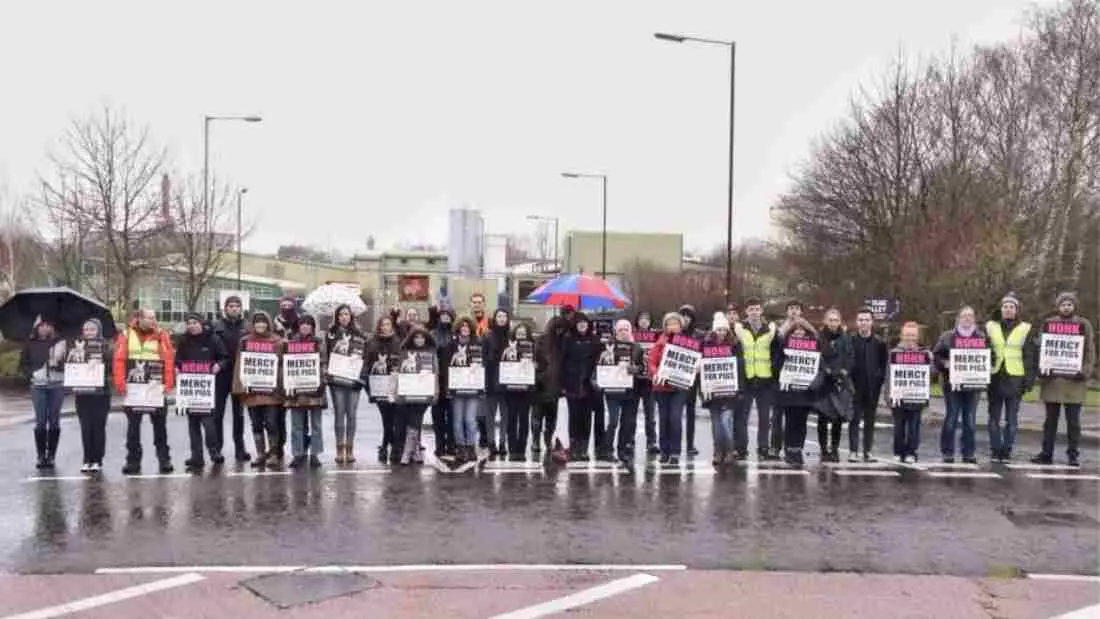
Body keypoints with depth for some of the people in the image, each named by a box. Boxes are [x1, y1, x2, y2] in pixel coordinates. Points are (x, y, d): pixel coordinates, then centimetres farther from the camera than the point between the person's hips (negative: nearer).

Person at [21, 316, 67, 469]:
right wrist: (31, 374, -5)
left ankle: (51, 455, 11)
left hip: (57, 385, -1)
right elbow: (23, 363, 11)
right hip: (38, 386, 1)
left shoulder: (60, 342, 1)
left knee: (54, 421, 4)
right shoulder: (31, 344, 5)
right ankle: (41, 456, 9)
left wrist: (58, 362, -19)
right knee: (40, 421, 1)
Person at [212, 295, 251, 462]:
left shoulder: (246, 327, 4)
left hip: (240, 375, 1)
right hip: (221, 375, -1)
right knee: (218, 412, 2)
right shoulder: (216, 326, 1)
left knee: (239, 412, 9)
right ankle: (216, 447, 10)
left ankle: (240, 448, 15)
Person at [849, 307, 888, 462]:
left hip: (873, 387, 2)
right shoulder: (850, 341, -1)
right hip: (855, 386, -2)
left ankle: (868, 451, 14)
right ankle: (853, 451, 1)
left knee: (870, 420, 8)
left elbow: (884, 363, 7)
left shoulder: (880, 343, 4)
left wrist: (880, 379, -2)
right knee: (855, 419, -2)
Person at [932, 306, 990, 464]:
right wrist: (946, 364, -13)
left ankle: (968, 453, 13)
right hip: (953, 383, -2)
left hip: (973, 384, 2)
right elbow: (936, 356, 3)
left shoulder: (982, 337, 9)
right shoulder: (947, 337, 2)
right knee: (951, 419, -1)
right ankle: (947, 452, 6)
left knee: (970, 420, 5)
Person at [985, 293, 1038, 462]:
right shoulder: (990, 327, 8)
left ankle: (1007, 450, 11)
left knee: (1011, 418, 4)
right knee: (994, 417, 5)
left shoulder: (1026, 329, 4)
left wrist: (1029, 379, -6)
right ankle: (995, 450, 12)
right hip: (995, 378, 1)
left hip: (1015, 379, -1)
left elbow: (1031, 356, 2)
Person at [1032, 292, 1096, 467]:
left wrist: (1086, 371, -11)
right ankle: (1047, 453, 12)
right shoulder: (1048, 323, 8)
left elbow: (1090, 350, 2)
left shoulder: (1084, 324, 4)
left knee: (1073, 420, 4)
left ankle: (1073, 454, 13)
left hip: (1074, 380, -1)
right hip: (1051, 379, 1)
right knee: (1051, 419, 7)